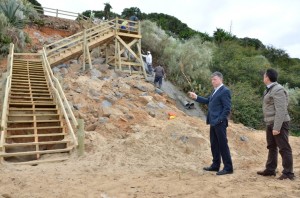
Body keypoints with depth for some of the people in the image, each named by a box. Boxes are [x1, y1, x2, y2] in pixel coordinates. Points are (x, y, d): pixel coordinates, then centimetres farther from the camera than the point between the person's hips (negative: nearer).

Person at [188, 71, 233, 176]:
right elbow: (208, 101, 22)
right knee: (214, 145, 15)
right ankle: (215, 165, 27)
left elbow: (227, 108, -17)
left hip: (220, 124, -9)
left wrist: (219, 120, -19)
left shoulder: (225, 91, -13)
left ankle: (228, 168, 10)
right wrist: (196, 97, 14)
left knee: (223, 145, -1)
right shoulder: (215, 91, 16)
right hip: (213, 123, 9)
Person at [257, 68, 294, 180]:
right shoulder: (270, 89, 13)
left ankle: (288, 173, 8)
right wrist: (271, 125, 16)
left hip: (279, 124, -10)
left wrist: (277, 127, -24)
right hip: (271, 123, 10)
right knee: (271, 147, 15)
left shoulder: (278, 90, -17)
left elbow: (281, 110, -22)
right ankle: (270, 170, 26)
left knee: (284, 148, -1)